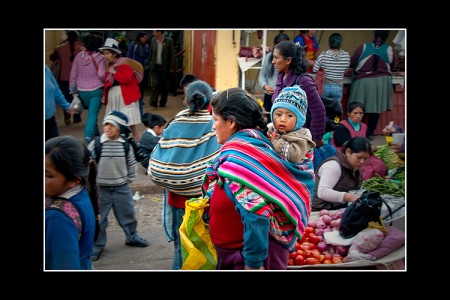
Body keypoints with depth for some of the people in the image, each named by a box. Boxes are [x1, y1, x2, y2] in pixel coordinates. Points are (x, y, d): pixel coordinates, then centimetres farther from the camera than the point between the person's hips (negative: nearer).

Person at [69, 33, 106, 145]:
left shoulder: (79, 56, 0)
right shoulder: (100, 58, -12)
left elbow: (73, 74, 4)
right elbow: (101, 75, -20)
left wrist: (73, 90, 14)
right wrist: (106, 81, 2)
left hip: (82, 90, 4)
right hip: (96, 90, -4)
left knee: (92, 111, 25)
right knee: (93, 113, -1)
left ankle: (95, 132, 39)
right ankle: (88, 136, -12)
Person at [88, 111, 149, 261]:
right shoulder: (96, 144, -13)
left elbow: (131, 163, 6)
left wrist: (129, 180, 9)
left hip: (121, 188, 2)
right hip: (101, 188, -2)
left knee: (127, 213, 16)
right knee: (98, 218, 7)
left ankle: (132, 237, 38)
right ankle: (96, 245, 21)